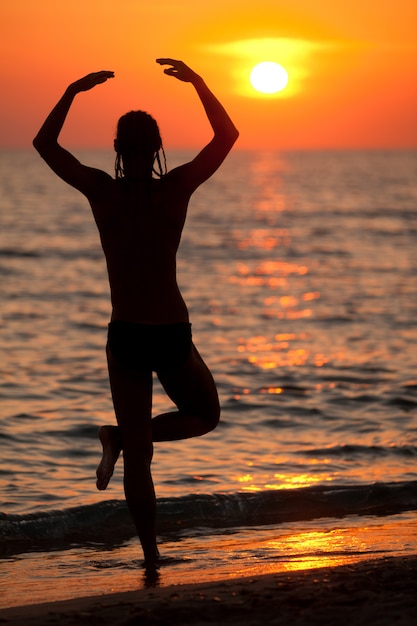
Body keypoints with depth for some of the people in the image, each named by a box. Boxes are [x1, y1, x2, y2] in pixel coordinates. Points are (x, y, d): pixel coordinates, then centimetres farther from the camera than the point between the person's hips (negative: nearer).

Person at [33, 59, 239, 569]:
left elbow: (44, 144, 6)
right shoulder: (177, 188, -8)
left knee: (137, 459, 10)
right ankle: (122, 437, -1)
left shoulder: (102, 191, -7)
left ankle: (151, 554, 5)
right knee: (205, 416, 23)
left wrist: (73, 91, 10)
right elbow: (227, 135, 5)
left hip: (125, 338, 1)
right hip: (174, 337, -1)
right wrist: (197, 82, 9)